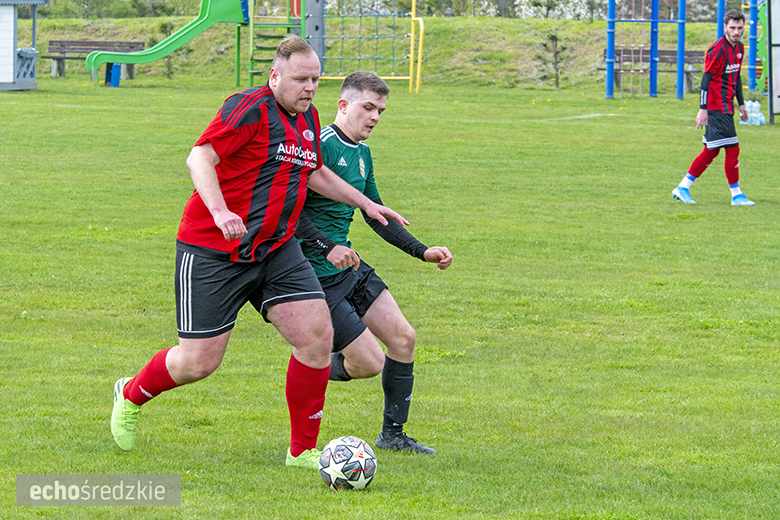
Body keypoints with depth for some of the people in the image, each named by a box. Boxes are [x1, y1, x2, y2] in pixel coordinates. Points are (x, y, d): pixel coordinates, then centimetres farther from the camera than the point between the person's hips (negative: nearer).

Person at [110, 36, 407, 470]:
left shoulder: (309, 118, 11)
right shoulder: (250, 108, -16)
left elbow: (315, 173, 29)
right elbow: (199, 158, -25)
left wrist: (366, 204, 29)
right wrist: (219, 211, -39)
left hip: (276, 251, 7)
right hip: (214, 252, -7)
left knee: (318, 336, -9)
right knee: (199, 363, -2)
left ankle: (303, 451, 3)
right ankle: (131, 396, 31)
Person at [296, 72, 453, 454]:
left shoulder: (362, 153, 13)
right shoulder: (322, 146, -17)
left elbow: (376, 216, 23)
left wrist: (423, 252, 17)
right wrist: (328, 247, -33)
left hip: (348, 265, 9)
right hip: (316, 275, -9)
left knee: (402, 338, 4)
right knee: (369, 363, -10)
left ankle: (393, 434, 16)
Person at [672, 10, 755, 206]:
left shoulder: (739, 48, 13)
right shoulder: (718, 49, -15)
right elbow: (707, 78, -16)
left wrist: (741, 104, 22)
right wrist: (703, 109, -19)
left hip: (726, 106, 9)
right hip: (717, 107, -9)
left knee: (711, 151, 11)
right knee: (732, 149, -8)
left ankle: (683, 188, 16)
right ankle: (736, 195, -1)